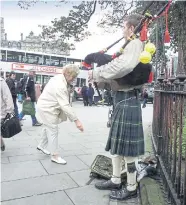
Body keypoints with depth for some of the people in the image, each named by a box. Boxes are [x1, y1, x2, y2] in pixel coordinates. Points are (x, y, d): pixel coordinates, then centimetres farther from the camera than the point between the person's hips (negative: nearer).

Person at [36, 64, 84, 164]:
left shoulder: (59, 78, -1)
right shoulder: (60, 86, -32)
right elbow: (65, 105, -35)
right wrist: (76, 120, -35)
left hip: (46, 107, 10)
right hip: (47, 110, -10)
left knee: (48, 129, 24)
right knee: (53, 132, -2)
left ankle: (41, 146, 43)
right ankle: (55, 156, 10)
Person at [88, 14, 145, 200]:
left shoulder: (135, 44, -10)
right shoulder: (131, 46, 21)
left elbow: (123, 66, -30)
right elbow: (119, 67, 18)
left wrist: (97, 73, -19)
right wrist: (98, 74, 3)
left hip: (127, 99, -10)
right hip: (121, 98, 10)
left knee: (127, 146, -1)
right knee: (117, 142, 15)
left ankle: (131, 188, 15)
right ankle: (116, 180, 29)